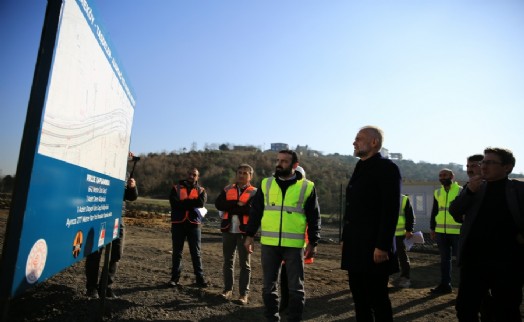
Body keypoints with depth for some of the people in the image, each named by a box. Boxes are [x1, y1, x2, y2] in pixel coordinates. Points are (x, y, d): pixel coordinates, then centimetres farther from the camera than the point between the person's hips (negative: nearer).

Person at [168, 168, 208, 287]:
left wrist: (184, 203, -13)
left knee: (196, 252, 5)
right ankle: (175, 278, 16)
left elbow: (201, 203, -11)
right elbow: (174, 202, -9)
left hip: (194, 224, 0)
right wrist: (192, 202, -13)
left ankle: (200, 278, 12)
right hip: (178, 223, 0)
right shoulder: (177, 187, 8)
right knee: (177, 252, 7)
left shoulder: (201, 190, 9)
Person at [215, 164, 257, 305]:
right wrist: (237, 205, -15)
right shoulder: (227, 189, 9)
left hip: (244, 232, -3)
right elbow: (218, 204, -4)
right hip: (228, 230, 4)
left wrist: (231, 207, -14)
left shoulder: (254, 192, -2)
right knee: (228, 261, 13)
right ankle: (228, 289, 26)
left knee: (245, 264, 5)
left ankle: (244, 293, 14)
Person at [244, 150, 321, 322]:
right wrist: (250, 235, 6)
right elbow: (255, 211, 9)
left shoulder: (307, 187, 0)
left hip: (294, 244, -2)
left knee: (296, 287, 7)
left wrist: (313, 243, 1)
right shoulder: (266, 184, 6)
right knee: (269, 285, 12)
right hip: (268, 243, 2)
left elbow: (314, 218, 3)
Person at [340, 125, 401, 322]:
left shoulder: (386, 168, -9)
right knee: (359, 298, 15)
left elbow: (391, 211, -17)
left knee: (378, 300, 3)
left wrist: (382, 246, -20)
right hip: (355, 247, 8)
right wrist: (346, 238, 17)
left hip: (373, 248, -8)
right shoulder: (360, 169, 16)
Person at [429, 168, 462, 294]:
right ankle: (445, 284, 20)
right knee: (444, 259, 11)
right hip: (441, 232, 5)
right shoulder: (437, 193, 11)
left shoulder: (461, 191, -3)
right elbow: (434, 212, 16)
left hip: (457, 232, -5)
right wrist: (432, 228, 12)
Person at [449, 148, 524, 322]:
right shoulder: (475, 188, 7)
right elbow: (454, 211, -1)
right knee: (465, 308, 11)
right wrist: (469, 191, -13)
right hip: (473, 260, 3)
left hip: (508, 262, -3)